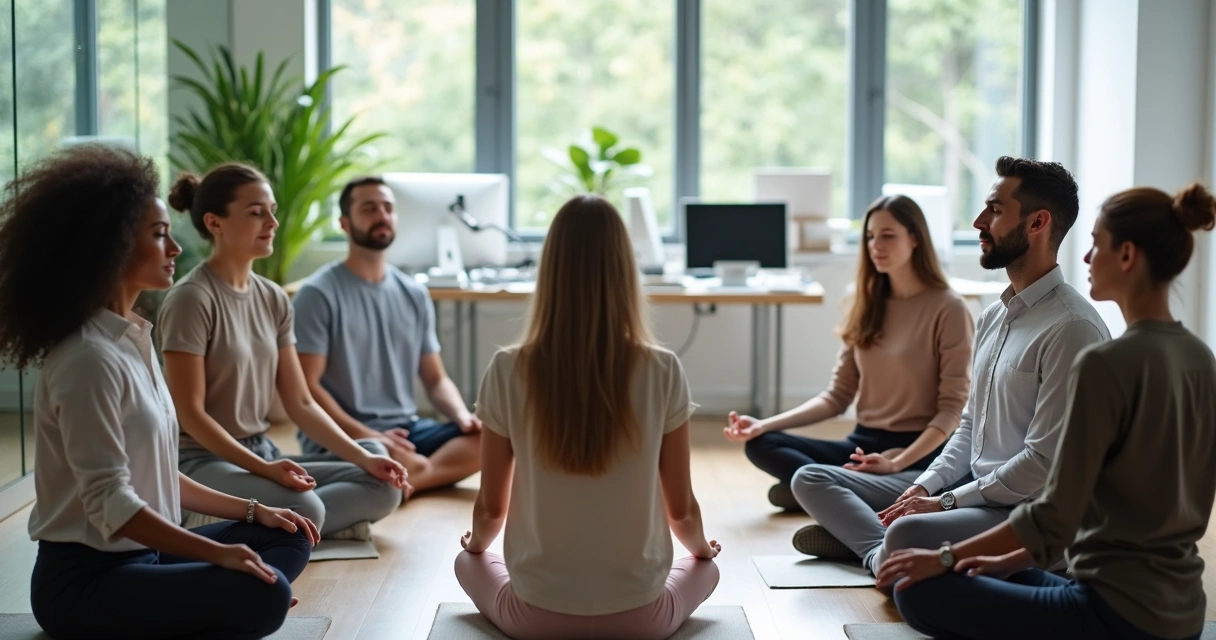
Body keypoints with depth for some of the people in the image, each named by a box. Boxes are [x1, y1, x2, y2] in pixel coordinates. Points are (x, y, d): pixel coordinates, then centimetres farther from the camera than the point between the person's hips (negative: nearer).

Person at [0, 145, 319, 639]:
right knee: (263, 596, -26)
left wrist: (252, 510, 13)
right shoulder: (90, 359, -19)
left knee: (289, 539, 8)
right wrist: (218, 553, -27)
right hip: (84, 580, -10)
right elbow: (108, 502, -23)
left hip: (140, 557, 10)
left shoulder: (134, 341, 11)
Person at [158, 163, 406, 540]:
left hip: (263, 453, 8)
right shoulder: (192, 299, -13)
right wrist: (263, 469, -25)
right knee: (303, 509, -34)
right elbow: (190, 413, -16)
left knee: (382, 487, -4)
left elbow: (300, 403, 10)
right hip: (205, 461, -8)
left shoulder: (273, 299, 9)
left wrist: (363, 457, -2)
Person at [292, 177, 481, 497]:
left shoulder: (415, 295, 13)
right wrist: (366, 435, -22)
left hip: (406, 430, 7)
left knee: (491, 437, -20)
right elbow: (305, 386, -11)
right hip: (341, 438, -7)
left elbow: (435, 379, 15)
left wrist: (462, 416, -7)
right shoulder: (318, 294, -4)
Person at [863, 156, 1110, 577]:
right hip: (977, 489, 9)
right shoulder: (993, 317, 13)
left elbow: (1045, 464, -21)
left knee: (906, 536, -35)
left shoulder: (1072, 329, -17)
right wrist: (923, 488, 2)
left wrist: (945, 502, -15)